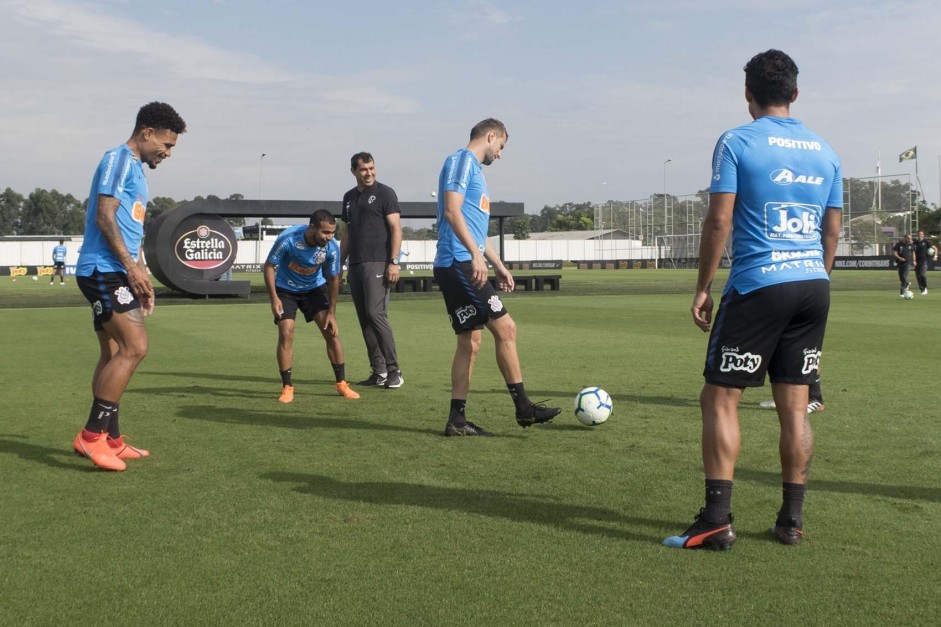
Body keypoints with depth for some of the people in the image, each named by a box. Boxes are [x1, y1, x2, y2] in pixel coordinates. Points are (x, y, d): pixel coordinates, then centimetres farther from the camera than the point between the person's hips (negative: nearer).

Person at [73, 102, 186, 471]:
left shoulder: (137, 169, 21)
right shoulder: (118, 159, -8)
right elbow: (104, 216, -17)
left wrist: (142, 277, 23)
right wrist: (132, 266, -18)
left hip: (115, 273, 10)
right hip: (103, 270, -10)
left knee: (115, 354, 11)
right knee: (134, 347, -16)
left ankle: (110, 440, 17)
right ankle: (92, 436, -11)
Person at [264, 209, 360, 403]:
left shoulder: (332, 248, -25)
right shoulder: (288, 239, -32)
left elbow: (333, 279, -10)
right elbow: (269, 266, -18)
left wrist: (331, 313, -9)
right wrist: (274, 298, -25)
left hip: (315, 288, 2)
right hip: (286, 289, -2)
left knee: (331, 331, -7)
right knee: (286, 334, -13)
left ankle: (342, 384, 6)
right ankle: (287, 388, 0)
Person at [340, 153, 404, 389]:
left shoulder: (385, 193, 0)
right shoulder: (349, 197, 18)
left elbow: (396, 229, -6)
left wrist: (393, 262, -15)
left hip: (377, 264, -7)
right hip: (355, 265, 7)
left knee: (376, 314, -14)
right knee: (364, 319, 5)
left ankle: (394, 371, -8)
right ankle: (378, 372, 10)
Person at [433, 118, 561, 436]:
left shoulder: (474, 169, 24)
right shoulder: (462, 160, -5)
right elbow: (452, 211, -18)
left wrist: (498, 265, 27)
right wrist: (476, 254, -24)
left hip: (460, 266, 10)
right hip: (458, 263, -10)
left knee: (470, 341, 8)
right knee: (505, 328, -9)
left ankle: (457, 419, 10)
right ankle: (523, 407, -3)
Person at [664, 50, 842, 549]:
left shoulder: (736, 143, -3)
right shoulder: (824, 152, 14)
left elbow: (719, 221, -9)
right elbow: (832, 233, 15)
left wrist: (702, 288, -2)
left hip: (758, 286, -6)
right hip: (814, 286, 6)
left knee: (719, 399, 0)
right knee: (794, 406, 9)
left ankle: (717, 521, -4)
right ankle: (792, 520, 14)